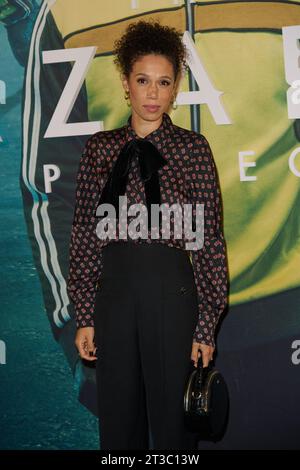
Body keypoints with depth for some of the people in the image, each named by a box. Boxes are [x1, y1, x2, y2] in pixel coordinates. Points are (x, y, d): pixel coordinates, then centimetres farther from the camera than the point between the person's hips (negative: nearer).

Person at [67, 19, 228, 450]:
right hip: (114, 290, 3)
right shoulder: (100, 148, 6)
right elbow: (85, 235, 6)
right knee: (118, 420, 13)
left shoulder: (193, 147, -1)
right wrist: (85, 317, 2)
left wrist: (206, 325, -7)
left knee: (172, 418, 8)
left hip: (172, 291, -2)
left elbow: (210, 238, -3)